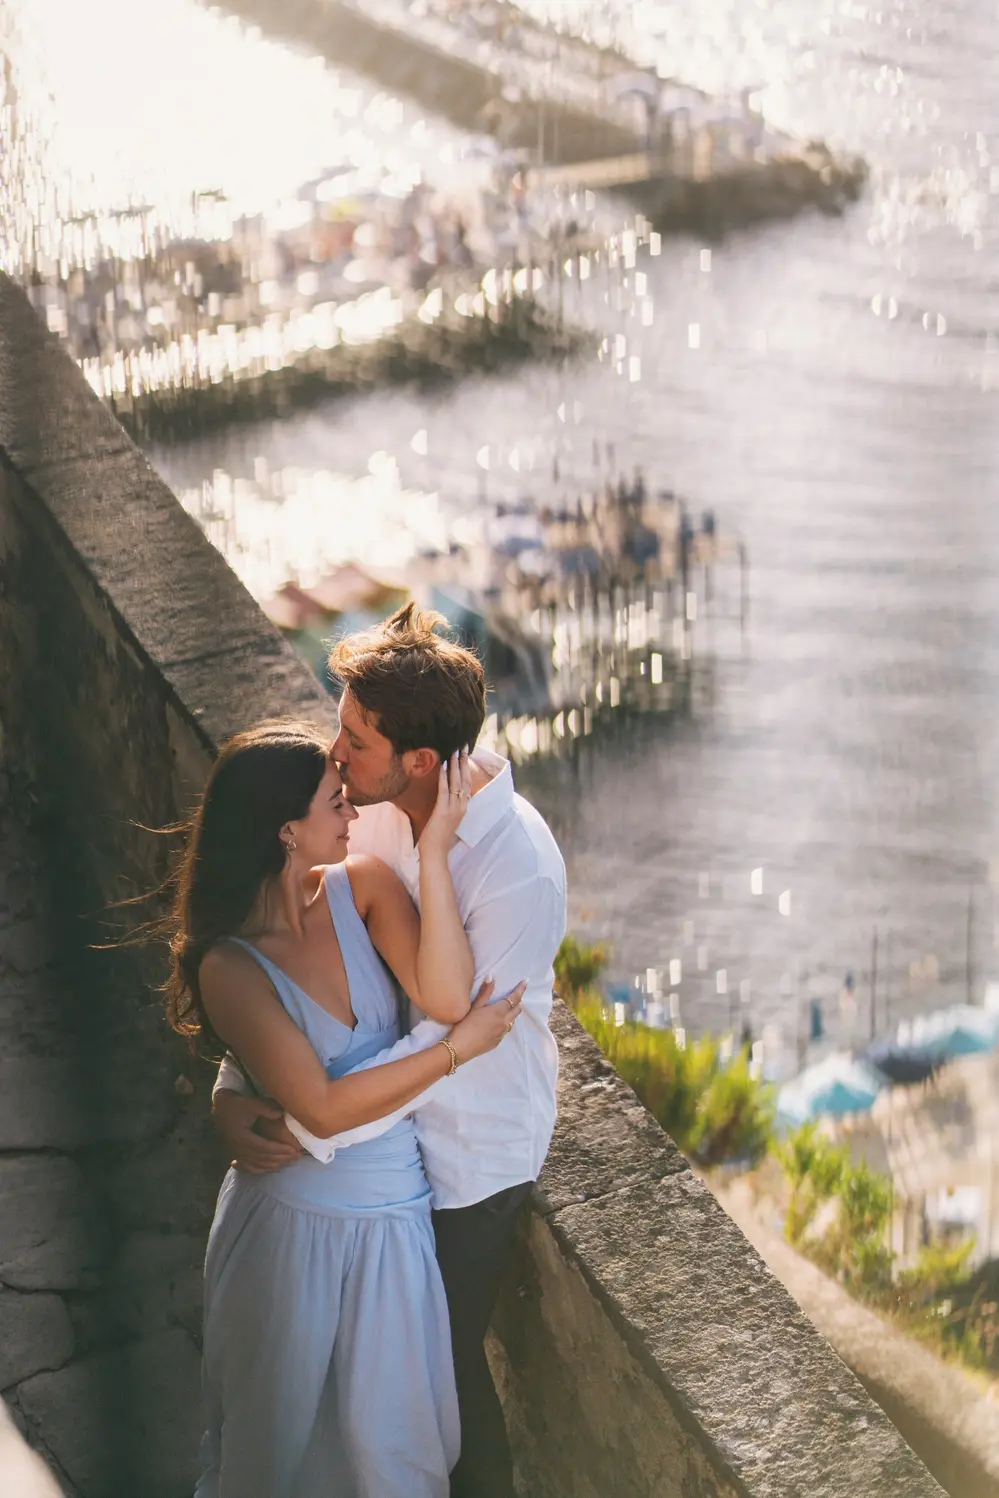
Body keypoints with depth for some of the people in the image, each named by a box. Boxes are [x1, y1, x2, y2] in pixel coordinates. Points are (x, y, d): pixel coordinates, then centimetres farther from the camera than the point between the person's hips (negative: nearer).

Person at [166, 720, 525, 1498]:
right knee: (280, 1432, 19)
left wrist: (433, 854, -27)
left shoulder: (361, 887, -9)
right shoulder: (231, 967, -20)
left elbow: (447, 996, -22)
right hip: (289, 1221, -3)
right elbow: (323, 1107, -24)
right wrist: (460, 1047, -22)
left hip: (392, 1216, 3)